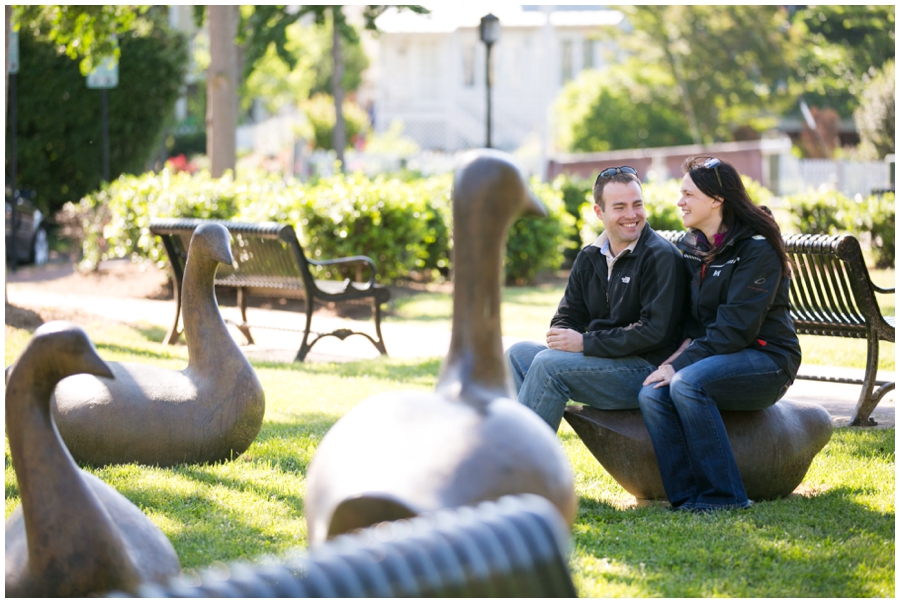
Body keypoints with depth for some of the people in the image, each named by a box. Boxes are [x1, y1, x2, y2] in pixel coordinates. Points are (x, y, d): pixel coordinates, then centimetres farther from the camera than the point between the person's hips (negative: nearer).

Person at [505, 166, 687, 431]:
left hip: (647, 368, -8)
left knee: (549, 364, -24)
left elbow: (656, 330, -18)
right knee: (520, 354, -4)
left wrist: (585, 342, -18)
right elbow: (567, 317, 18)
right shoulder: (589, 258, 14)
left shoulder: (661, 256, -10)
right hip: (602, 361, 8)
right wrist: (562, 336, -9)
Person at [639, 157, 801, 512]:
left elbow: (735, 328, -19)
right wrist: (679, 355, -6)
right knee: (651, 394, -21)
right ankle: (686, 496, -21)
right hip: (715, 357, 7)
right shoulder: (692, 247, 12)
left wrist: (681, 365, -22)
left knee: (687, 384, -33)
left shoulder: (757, 249, -13)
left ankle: (724, 496, -25)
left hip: (766, 361, -7)